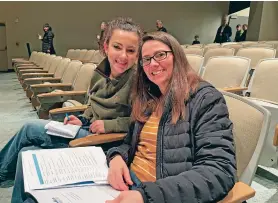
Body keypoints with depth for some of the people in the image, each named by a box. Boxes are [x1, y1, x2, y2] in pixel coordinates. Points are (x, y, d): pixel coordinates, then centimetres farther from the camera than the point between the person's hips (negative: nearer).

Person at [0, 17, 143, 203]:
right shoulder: (100, 74, 4)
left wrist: (109, 125, -21)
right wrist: (82, 120, 1)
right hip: (90, 131, 7)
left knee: (30, 129, -5)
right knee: (27, 153, -1)